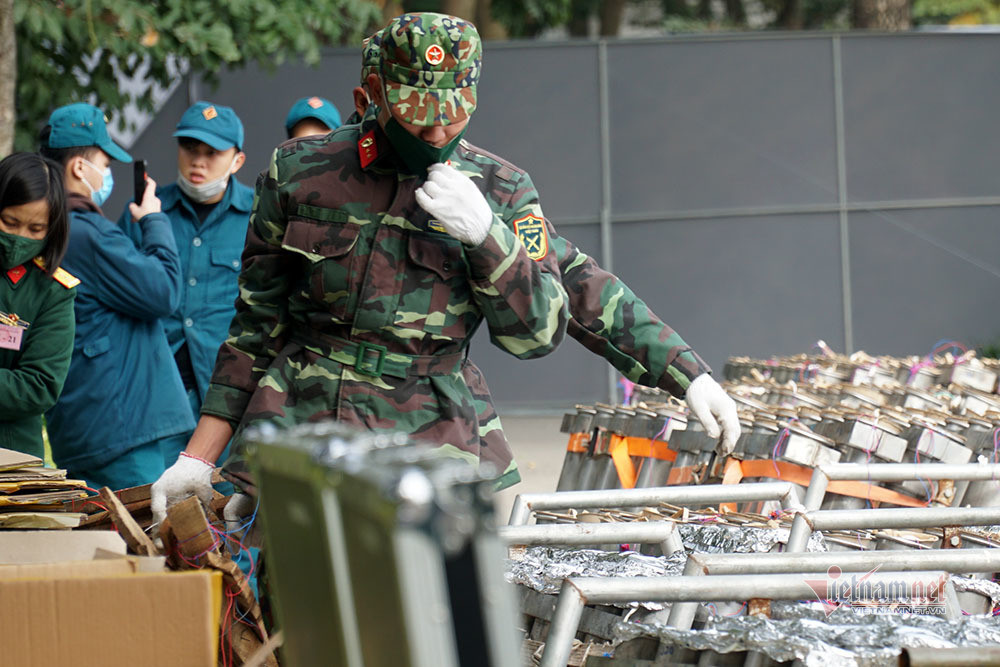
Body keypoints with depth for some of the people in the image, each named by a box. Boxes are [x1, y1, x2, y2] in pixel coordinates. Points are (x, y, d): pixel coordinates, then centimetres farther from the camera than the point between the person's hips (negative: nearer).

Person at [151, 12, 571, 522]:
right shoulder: (299, 171, 7)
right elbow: (258, 325, 14)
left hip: (423, 444, 0)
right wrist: (198, 458, 10)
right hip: (291, 422, 1)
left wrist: (484, 233, -13)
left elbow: (538, 334, 2)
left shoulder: (501, 191, 7)